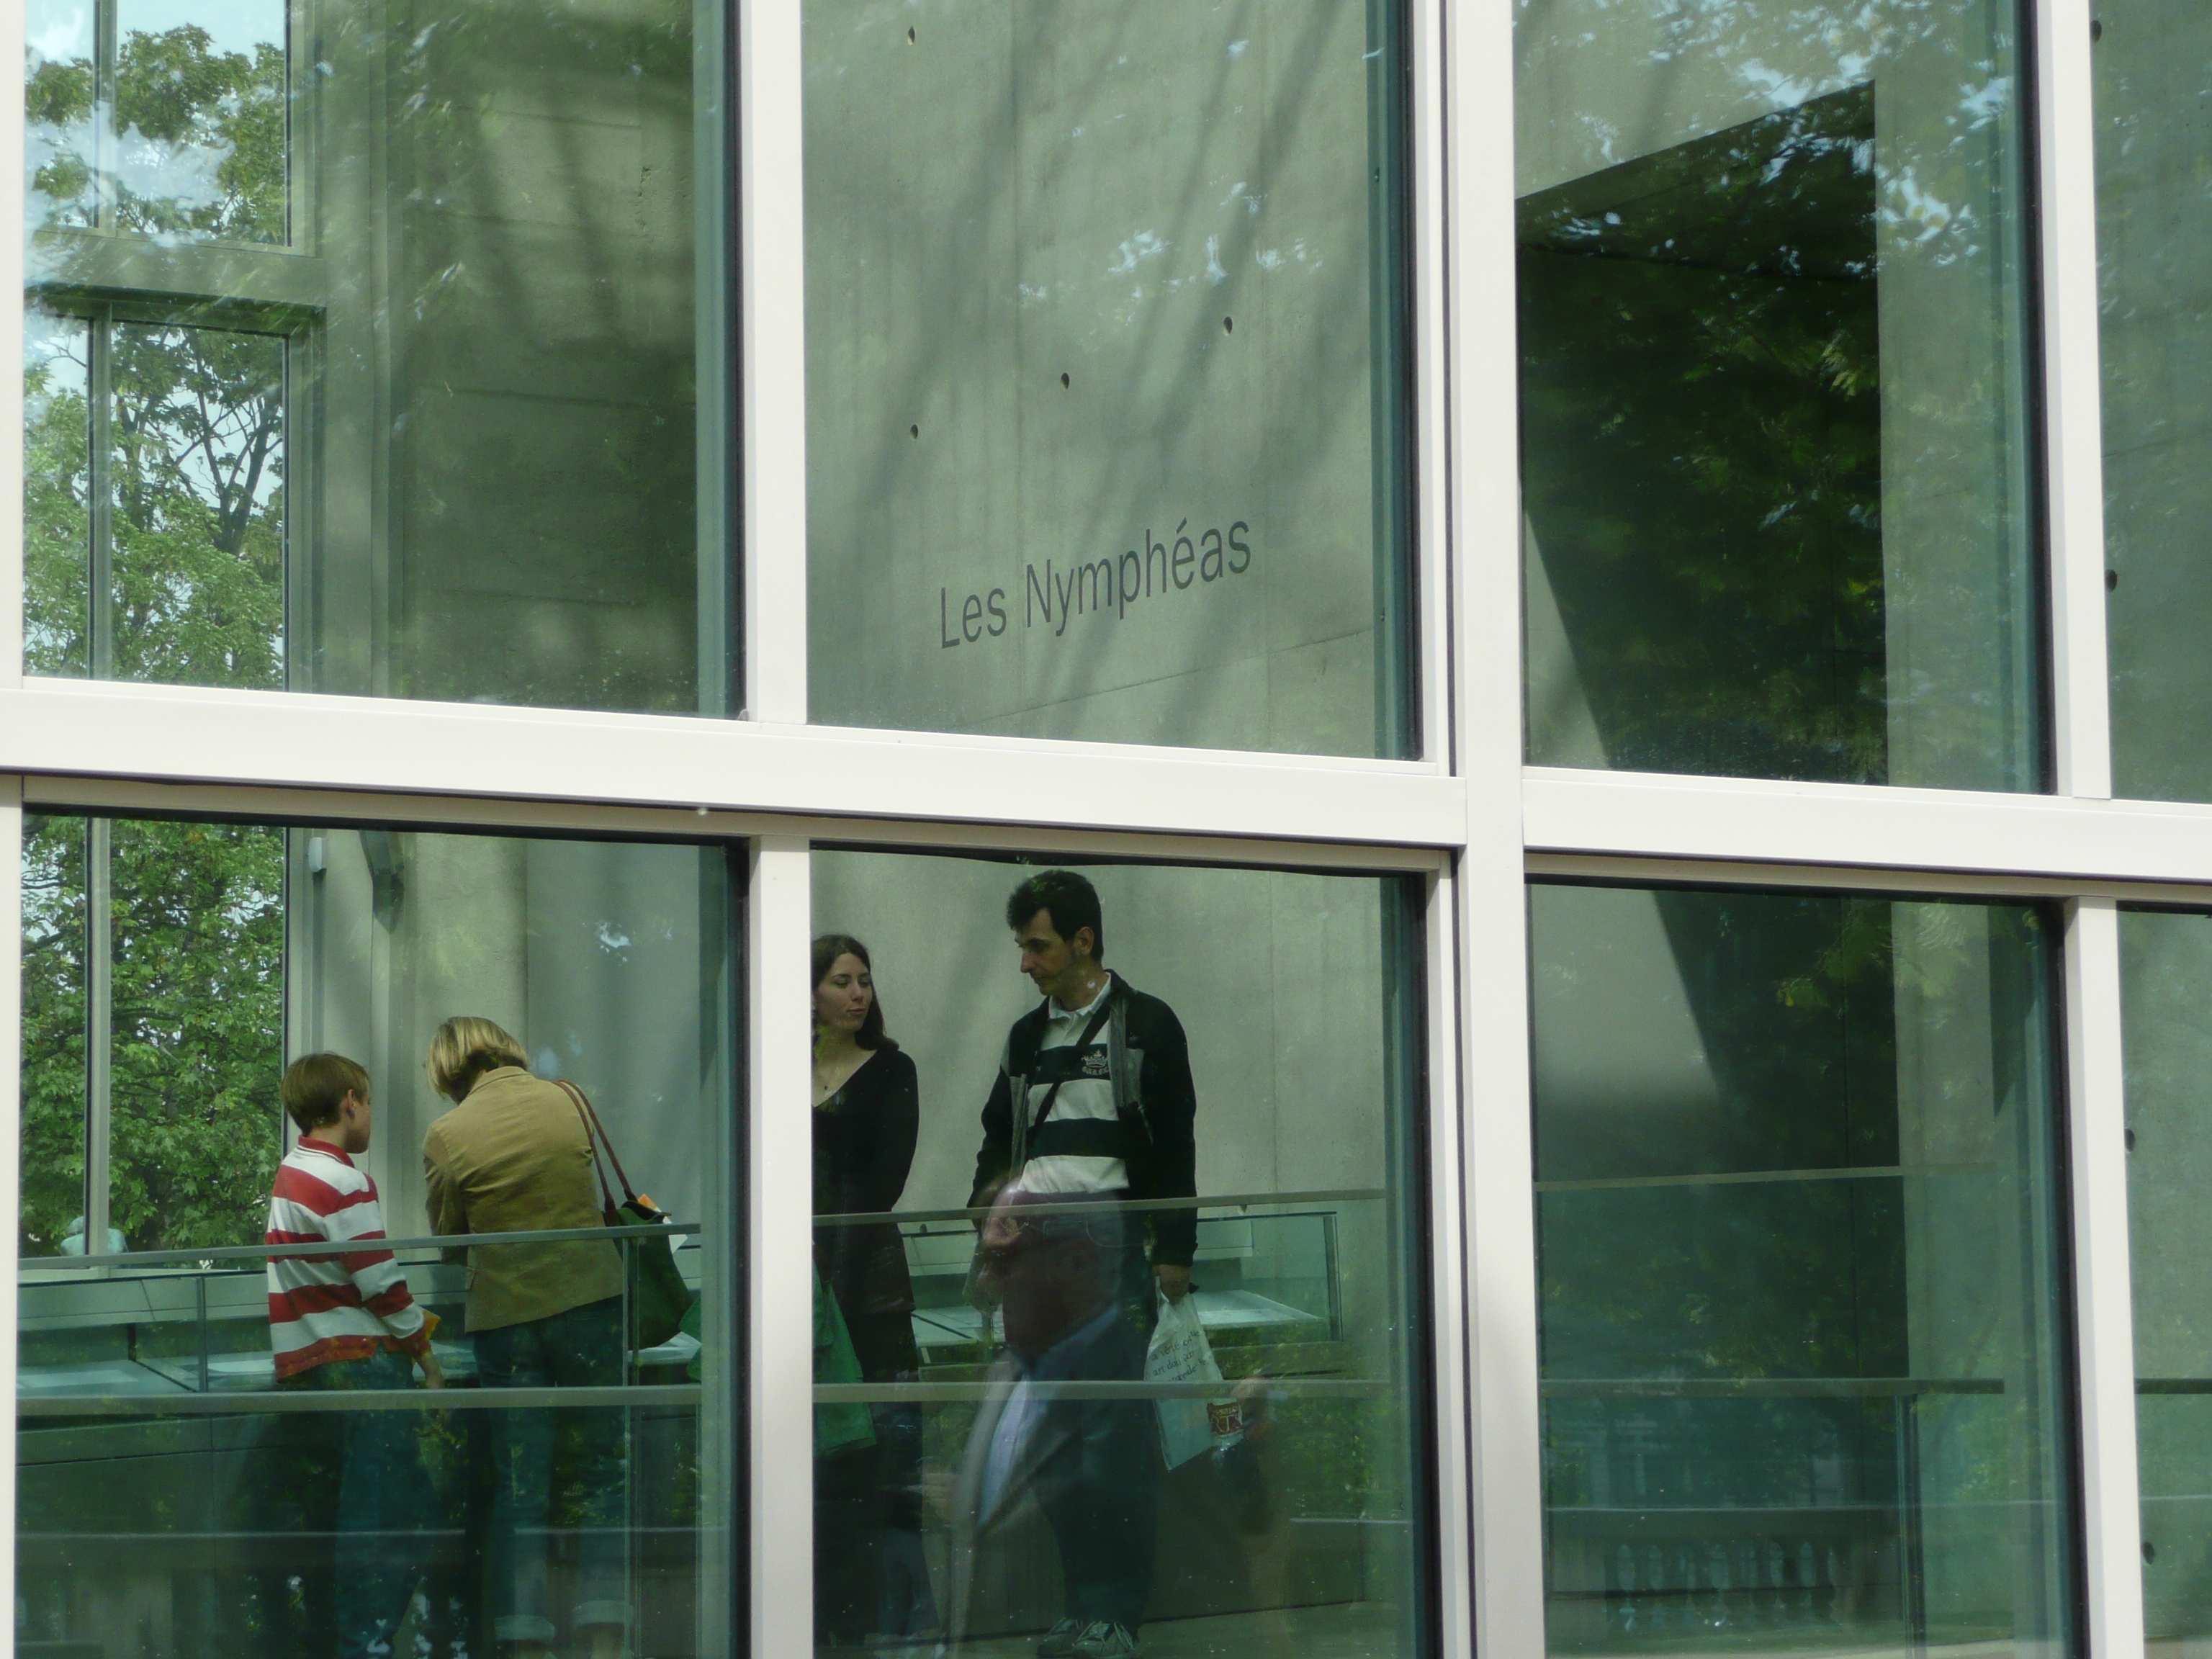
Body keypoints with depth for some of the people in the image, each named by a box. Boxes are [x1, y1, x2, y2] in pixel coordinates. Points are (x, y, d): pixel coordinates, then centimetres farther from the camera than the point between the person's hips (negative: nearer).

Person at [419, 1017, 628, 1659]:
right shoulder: (568, 1102, -1)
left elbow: (448, 1233, 3)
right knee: (601, 1474, 7)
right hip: (590, 1298, 1)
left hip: (503, 1312, 0)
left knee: (518, 1486, 6)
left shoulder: (446, 1136, -7)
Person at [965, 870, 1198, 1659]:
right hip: (1033, 1247, 5)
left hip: (1110, 1240, -5)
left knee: (1113, 1430, -8)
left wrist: (1173, 1251, -5)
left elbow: (1176, 1147, 1)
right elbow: (998, 1143, 25)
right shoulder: (1027, 1036, 20)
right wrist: (988, 1223, 10)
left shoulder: (1145, 1025, 5)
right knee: (1050, 1437, 1)